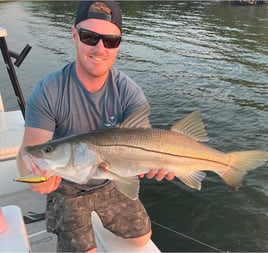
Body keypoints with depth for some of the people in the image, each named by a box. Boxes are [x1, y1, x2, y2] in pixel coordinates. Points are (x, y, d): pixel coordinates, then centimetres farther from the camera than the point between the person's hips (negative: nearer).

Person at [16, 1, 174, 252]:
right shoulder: (47, 92, -25)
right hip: (66, 187, -2)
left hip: (111, 182, 3)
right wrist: (35, 172, -52)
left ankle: (101, 221, 44)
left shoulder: (129, 92, -19)